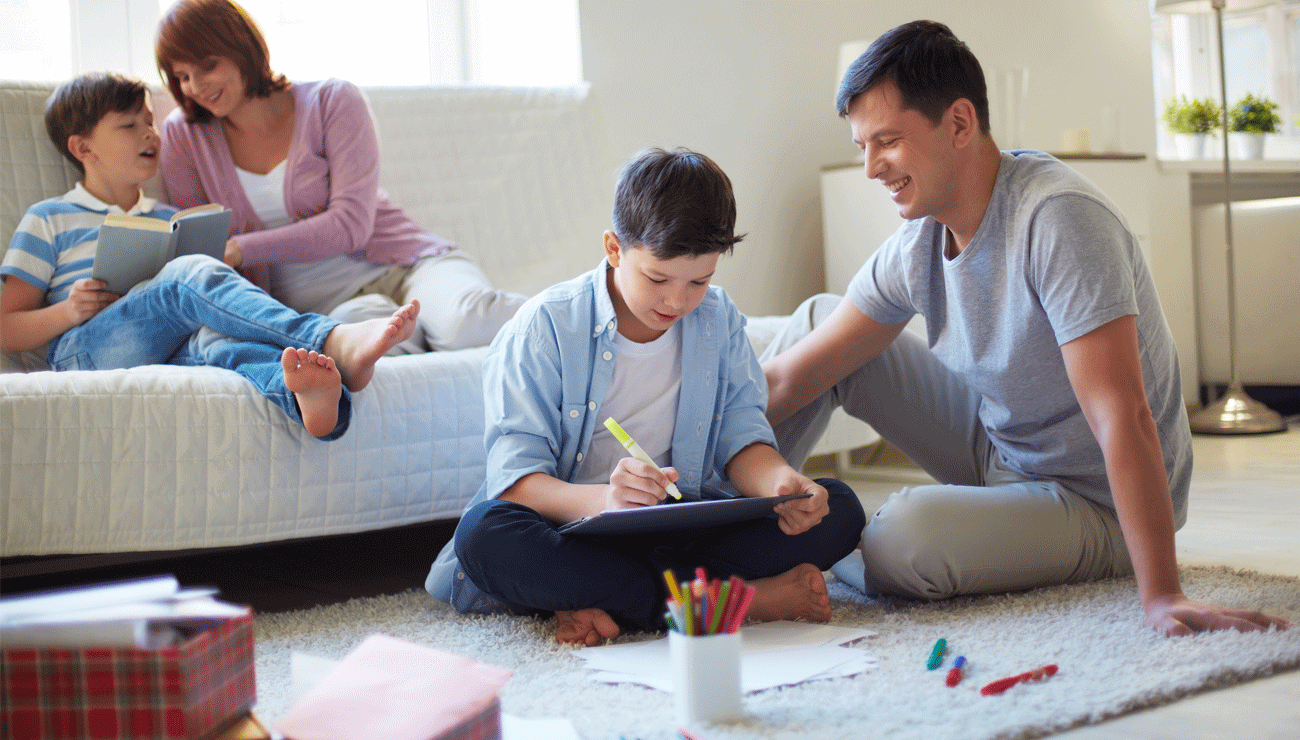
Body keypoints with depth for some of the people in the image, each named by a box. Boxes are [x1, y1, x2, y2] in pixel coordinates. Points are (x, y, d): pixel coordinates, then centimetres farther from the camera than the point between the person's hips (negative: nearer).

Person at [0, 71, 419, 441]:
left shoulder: (172, 222, 33)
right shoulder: (48, 220, 20)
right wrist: (68, 311, -5)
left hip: (173, 353, 3)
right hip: (88, 352, -3)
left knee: (216, 339, -36)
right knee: (190, 274, -31)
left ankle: (303, 393, -73)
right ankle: (335, 343, -51)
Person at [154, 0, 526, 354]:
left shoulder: (331, 101, 1)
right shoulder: (184, 134, 9)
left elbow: (351, 224, -10)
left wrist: (241, 249, -19)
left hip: (402, 265, -1)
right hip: (313, 303, 1)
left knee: (468, 322, -36)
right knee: (359, 321, -39)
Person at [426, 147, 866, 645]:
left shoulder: (718, 321, 4)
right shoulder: (546, 328, -10)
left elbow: (742, 435, 2)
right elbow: (514, 480, -17)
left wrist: (780, 484, -24)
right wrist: (601, 500, -39)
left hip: (685, 534, 4)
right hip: (576, 536, -3)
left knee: (838, 509, -16)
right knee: (484, 532, -37)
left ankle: (603, 602, -26)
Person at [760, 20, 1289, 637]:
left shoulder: (1056, 217, -29)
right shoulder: (915, 247, -5)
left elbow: (1122, 417, -35)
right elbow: (788, 378, 0)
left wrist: (1162, 596, -39)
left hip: (1098, 506, -7)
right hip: (998, 452, 8)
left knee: (905, 530, -35)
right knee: (820, 317, 2)